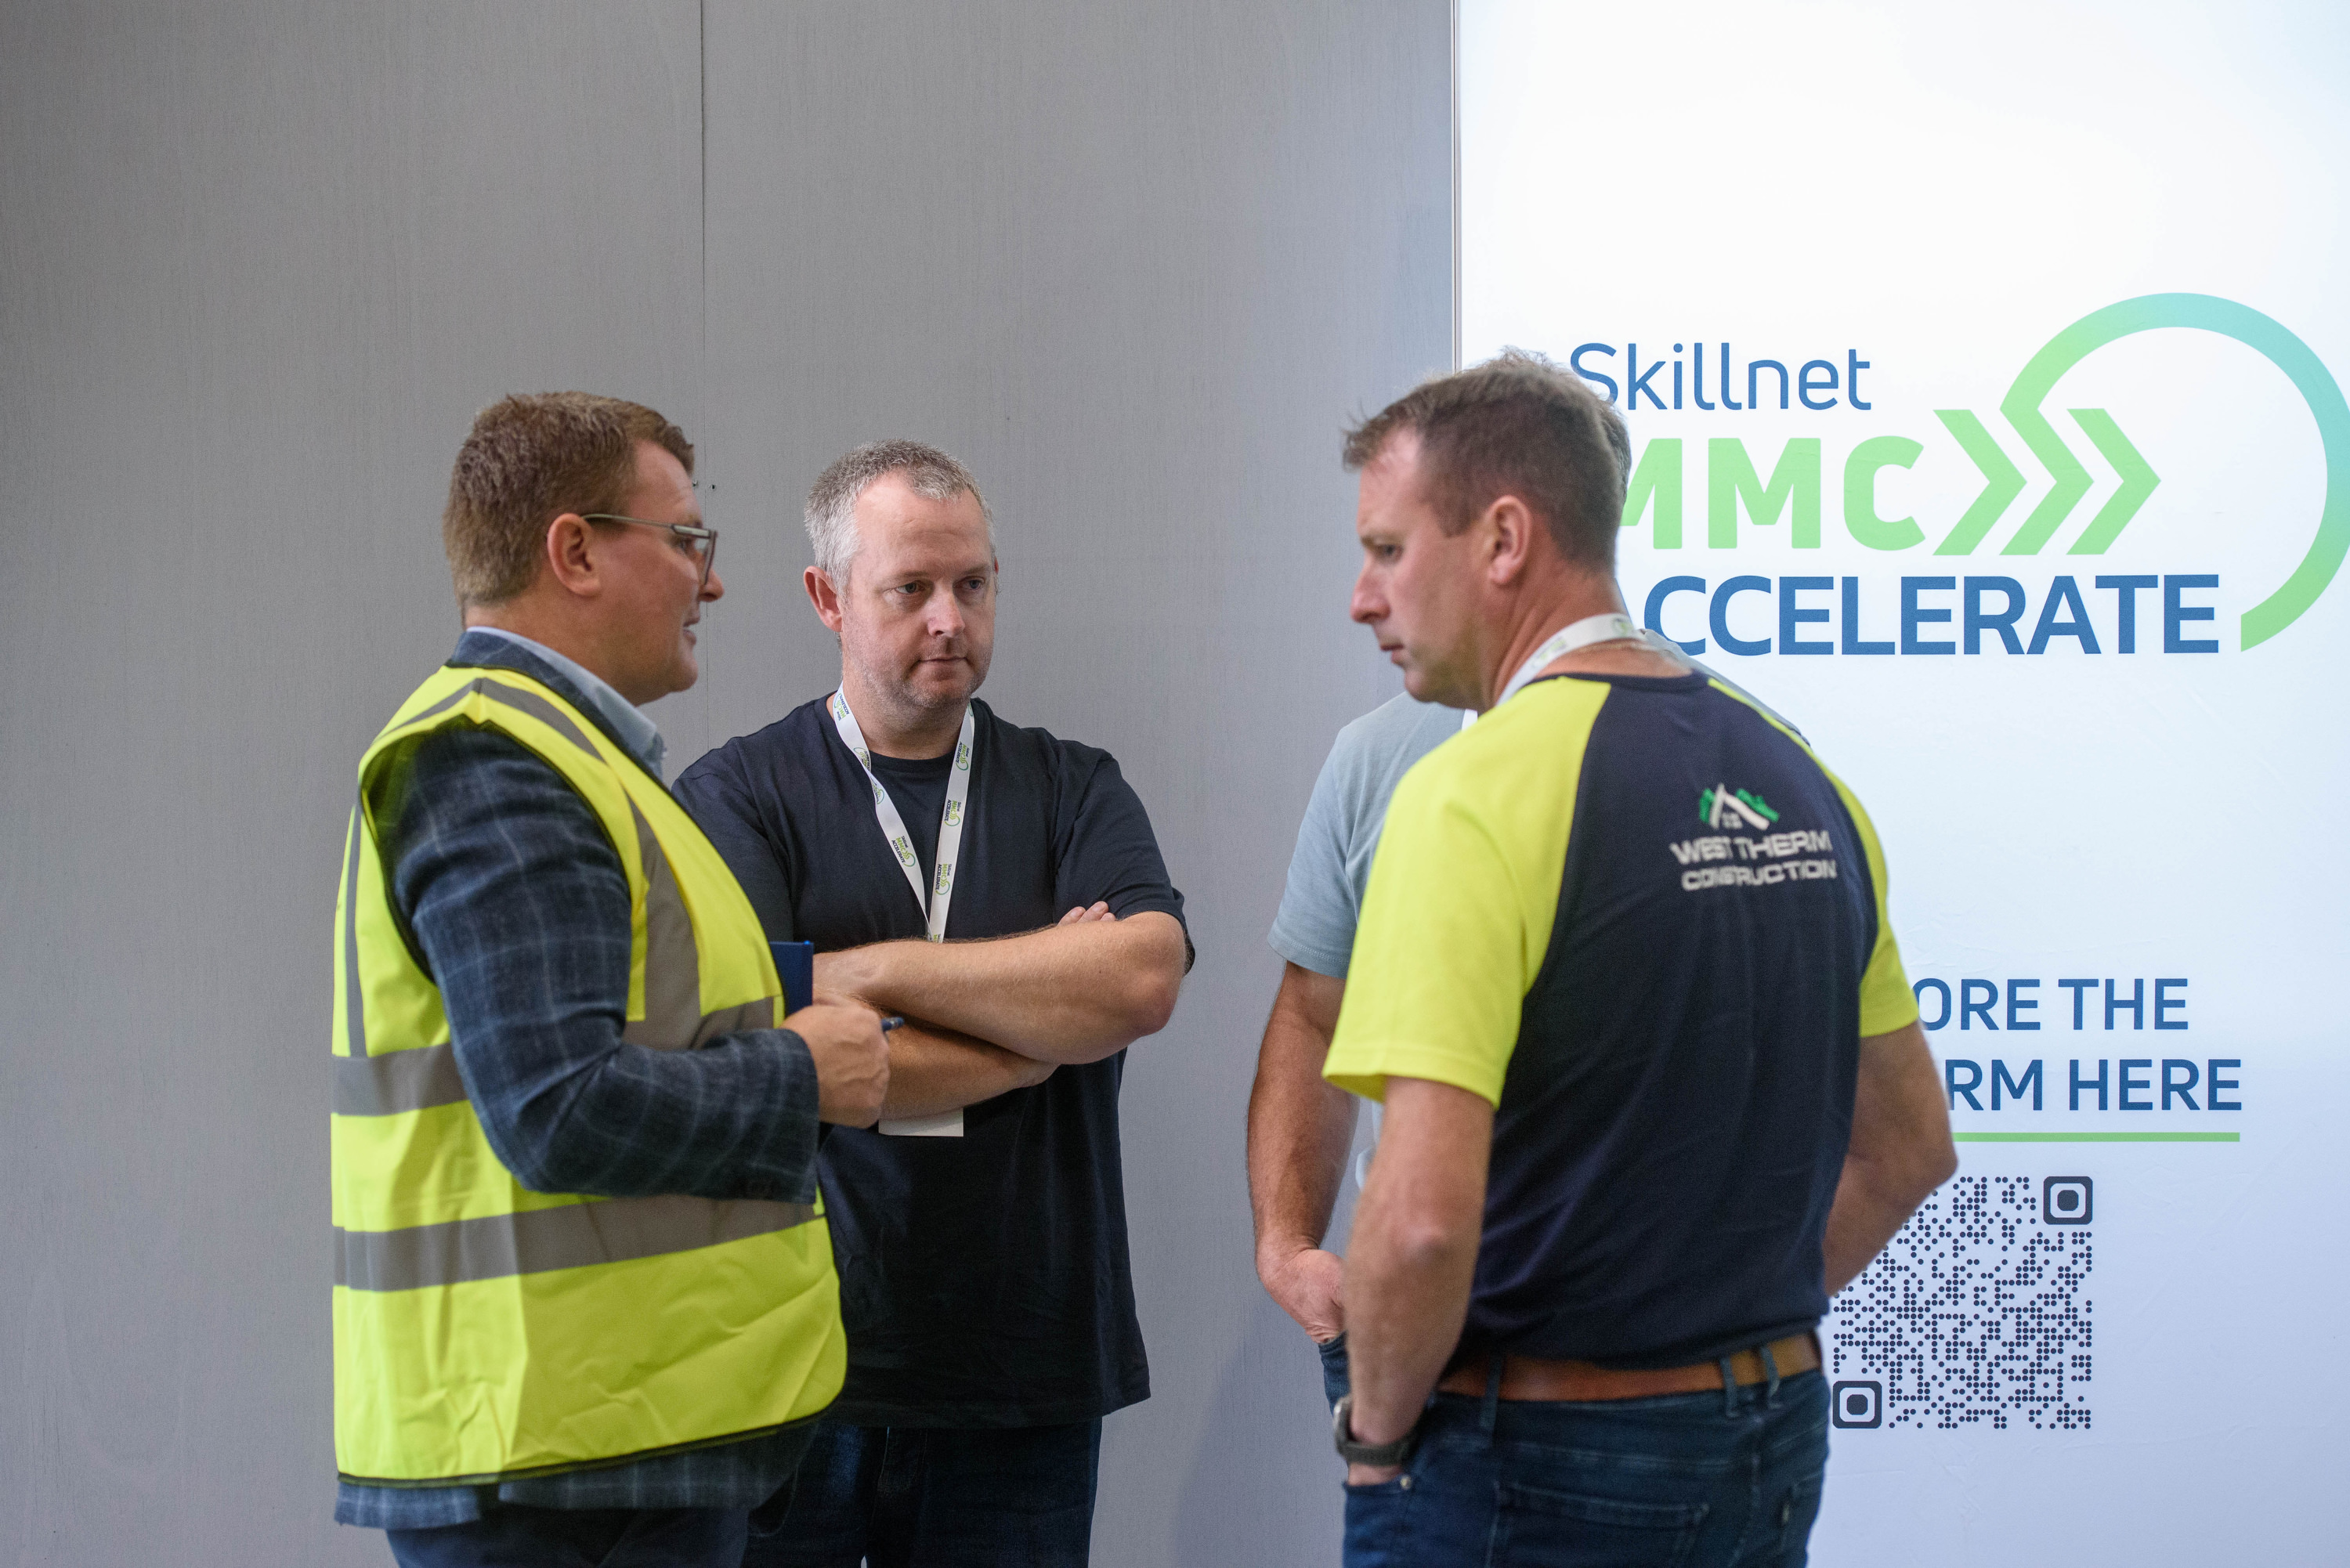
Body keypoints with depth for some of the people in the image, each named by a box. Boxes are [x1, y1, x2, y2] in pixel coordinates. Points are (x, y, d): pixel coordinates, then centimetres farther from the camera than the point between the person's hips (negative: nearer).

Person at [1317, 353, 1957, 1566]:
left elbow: (1423, 1218, -27)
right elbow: (1909, 1146, 14)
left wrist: (1377, 1430, -11)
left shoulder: (1480, 793, -18)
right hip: (1774, 1444, 7)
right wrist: (1730, 1335, 15)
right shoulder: (1799, 780, 5)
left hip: (1537, 1466, -7)